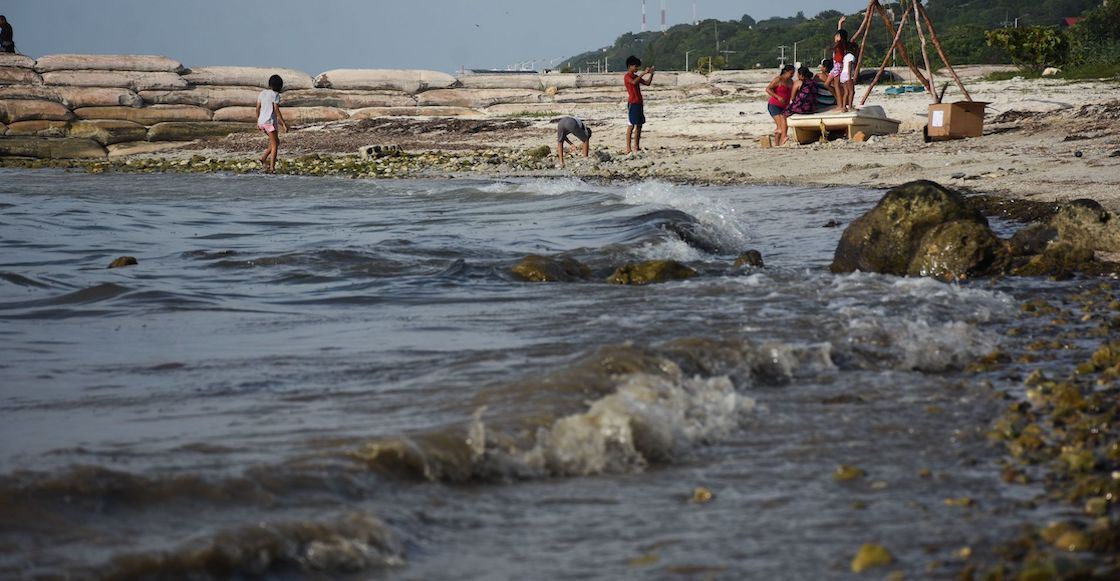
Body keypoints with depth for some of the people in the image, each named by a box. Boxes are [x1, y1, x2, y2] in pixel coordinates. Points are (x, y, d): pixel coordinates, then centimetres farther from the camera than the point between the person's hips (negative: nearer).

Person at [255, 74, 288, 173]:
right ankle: (272, 167, -5)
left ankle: (264, 158, 6)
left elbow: (258, 109, 13)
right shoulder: (275, 95, -10)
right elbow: (277, 111, -15)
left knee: (276, 142, 20)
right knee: (274, 145, 1)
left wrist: (258, 122, 23)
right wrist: (284, 124, -12)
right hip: (271, 121, -7)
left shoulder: (262, 94, 10)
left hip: (262, 122, 7)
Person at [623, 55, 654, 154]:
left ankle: (636, 146, 11)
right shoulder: (627, 77, -7)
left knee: (639, 125, 7)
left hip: (639, 103, 9)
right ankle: (628, 147, -12)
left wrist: (651, 74, 4)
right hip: (632, 103, -9)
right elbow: (633, 82, -28)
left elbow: (647, 83, 18)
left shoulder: (636, 76, 19)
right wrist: (644, 73, -28)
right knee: (631, 125, -11)